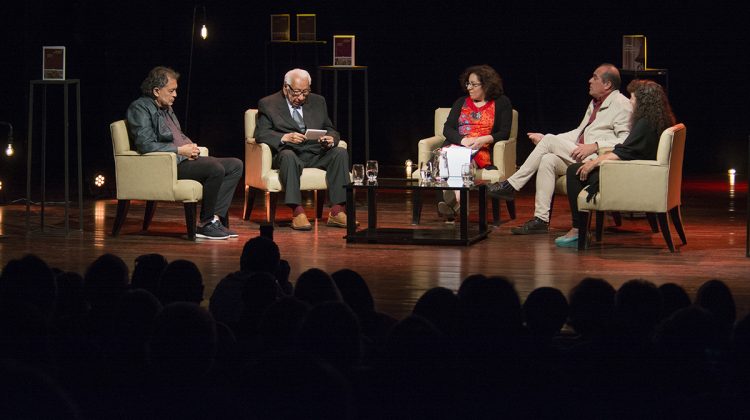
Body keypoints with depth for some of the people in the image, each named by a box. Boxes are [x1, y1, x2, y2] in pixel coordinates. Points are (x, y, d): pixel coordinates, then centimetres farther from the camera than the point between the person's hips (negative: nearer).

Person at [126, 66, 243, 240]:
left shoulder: (167, 108, 20)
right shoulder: (140, 108, -8)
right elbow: (145, 145, -20)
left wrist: (191, 146, 7)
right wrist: (180, 150, -18)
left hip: (184, 159, 10)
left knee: (235, 165, -1)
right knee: (216, 168, -29)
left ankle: (215, 217, -9)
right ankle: (205, 224, -16)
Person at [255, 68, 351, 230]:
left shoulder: (318, 102, 19)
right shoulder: (268, 104, 6)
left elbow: (331, 130, 19)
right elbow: (261, 134, -5)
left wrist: (331, 139, -8)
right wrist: (285, 138, -23)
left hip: (316, 155, 4)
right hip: (289, 154, -4)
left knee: (340, 152, -24)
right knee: (288, 155, -39)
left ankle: (337, 212, -29)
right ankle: (297, 213, -43)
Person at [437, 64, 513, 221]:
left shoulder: (501, 103, 13)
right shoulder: (461, 102, 23)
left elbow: (504, 133, 4)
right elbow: (447, 129, 12)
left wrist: (484, 140, -15)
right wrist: (463, 140, -9)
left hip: (482, 151, -3)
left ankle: (453, 203, -60)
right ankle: (452, 202, -56)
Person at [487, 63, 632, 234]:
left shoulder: (621, 104, -5)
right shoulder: (595, 103, 25)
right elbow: (579, 132, 29)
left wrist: (594, 146, -24)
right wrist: (545, 138, 19)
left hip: (595, 160, -8)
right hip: (579, 159, 8)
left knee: (549, 141, -17)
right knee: (548, 160, -18)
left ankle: (511, 186, -11)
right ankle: (541, 219, -20)